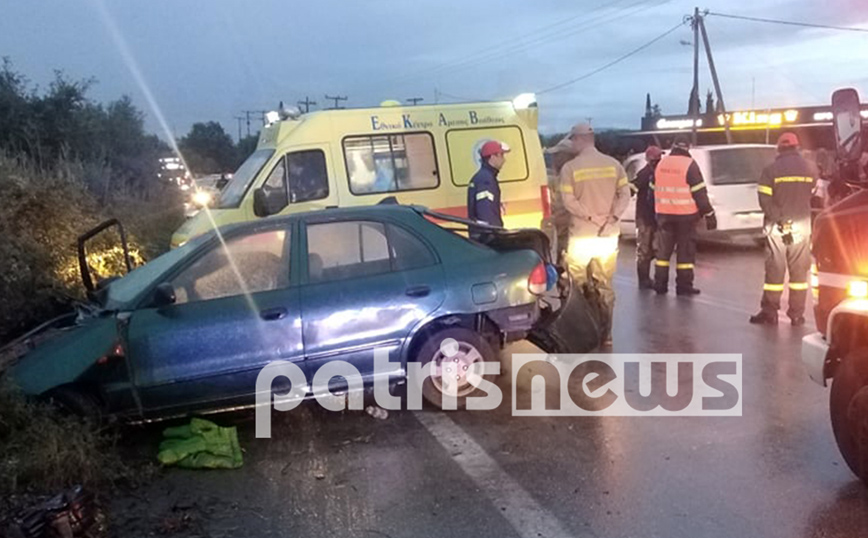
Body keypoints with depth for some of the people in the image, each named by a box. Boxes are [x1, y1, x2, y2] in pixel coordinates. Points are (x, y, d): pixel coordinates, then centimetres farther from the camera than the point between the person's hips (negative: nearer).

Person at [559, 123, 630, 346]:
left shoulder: (570, 167, -7)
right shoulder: (613, 164, 2)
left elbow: (569, 201, -15)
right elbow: (625, 195, -5)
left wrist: (591, 217, -11)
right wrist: (612, 217, -11)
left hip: (581, 234, -3)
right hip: (609, 234, 4)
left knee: (579, 284, 8)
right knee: (605, 284, 11)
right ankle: (605, 333, 14)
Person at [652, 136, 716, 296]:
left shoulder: (661, 164, 8)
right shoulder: (689, 165, -9)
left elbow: (654, 189, 15)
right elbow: (700, 193, -10)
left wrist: (656, 211, 23)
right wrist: (709, 214, -5)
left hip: (664, 213, 5)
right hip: (685, 214, -5)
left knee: (664, 248, 13)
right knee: (685, 250, 2)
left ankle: (660, 284, 15)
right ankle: (684, 286, 2)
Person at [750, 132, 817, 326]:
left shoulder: (771, 170, -7)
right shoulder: (810, 169, 3)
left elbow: (765, 200, -13)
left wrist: (779, 219, -11)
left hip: (776, 226, -2)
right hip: (802, 226, 2)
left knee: (774, 270, 4)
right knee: (799, 270, 8)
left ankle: (769, 312, 6)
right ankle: (797, 314, 11)